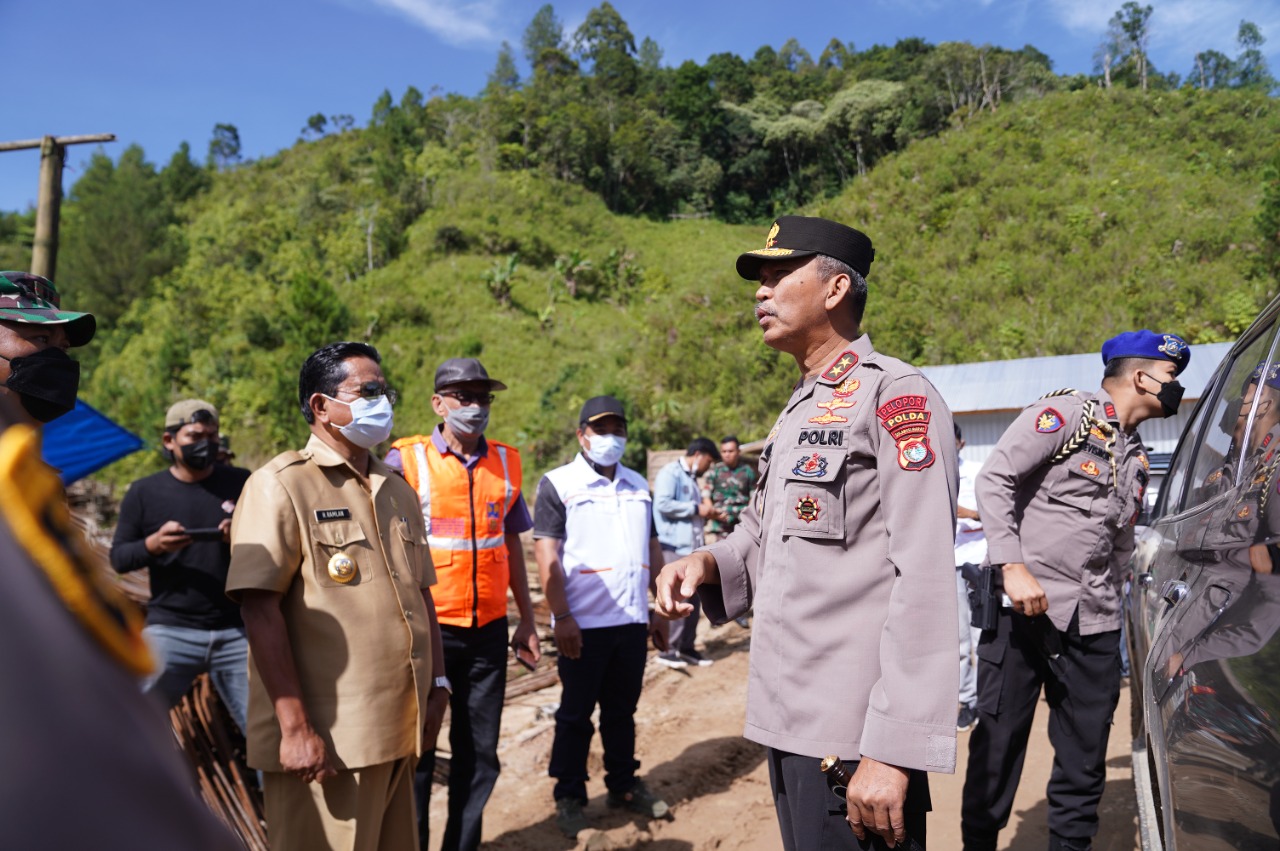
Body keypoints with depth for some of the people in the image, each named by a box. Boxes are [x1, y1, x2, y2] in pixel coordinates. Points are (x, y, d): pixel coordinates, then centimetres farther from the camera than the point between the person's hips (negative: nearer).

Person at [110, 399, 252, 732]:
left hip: (237, 631, 1)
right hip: (171, 631, 0)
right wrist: (153, 544, -17)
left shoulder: (242, 484, 5)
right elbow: (118, 558, 4)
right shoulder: (144, 492, 4)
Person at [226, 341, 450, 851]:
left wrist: (437, 686, 13)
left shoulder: (398, 493, 14)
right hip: (324, 741, -7)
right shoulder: (282, 486, -9)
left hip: (398, 732, 7)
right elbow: (260, 609, -15)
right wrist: (296, 727, -17)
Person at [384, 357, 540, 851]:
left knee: (480, 753, 12)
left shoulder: (505, 463, 6)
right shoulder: (406, 460, -6)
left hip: (489, 629, 4)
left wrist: (527, 621, 11)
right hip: (426, 628, -3)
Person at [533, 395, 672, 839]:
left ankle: (624, 785, 30)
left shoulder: (639, 486, 12)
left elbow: (652, 549, 15)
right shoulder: (557, 484, -5)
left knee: (623, 710, 16)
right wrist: (561, 617, -16)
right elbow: (547, 556, -11)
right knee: (576, 714, 8)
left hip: (632, 620, 5)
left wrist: (659, 609, 11)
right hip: (583, 623, -4)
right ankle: (569, 798, 21)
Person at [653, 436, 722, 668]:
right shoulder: (671, 473, -7)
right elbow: (663, 504, -20)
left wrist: (708, 512, 6)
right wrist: (696, 508, -14)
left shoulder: (692, 479, 20)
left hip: (692, 546, 9)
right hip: (675, 546, -9)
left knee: (693, 597, 10)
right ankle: (667, 649, 1)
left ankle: (686, 647, 19)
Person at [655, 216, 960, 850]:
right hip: (788, 719, 9)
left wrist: (892, 751, -23)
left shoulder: (895, 394, -13)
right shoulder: (798, 410, 16)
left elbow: (925, 581, -20)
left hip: (855, 735, -9)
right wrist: (706, 564, -1)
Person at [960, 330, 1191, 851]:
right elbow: (994, 480, -12)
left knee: (1084, 759, 10)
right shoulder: (1067, 414, -4)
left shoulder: (1137, 459, 19)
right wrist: (1012, 565, -20)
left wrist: (1108, 606, 17)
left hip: (1095, 626, 7)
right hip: (1025, 610, -7)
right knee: (998, 744, 1)